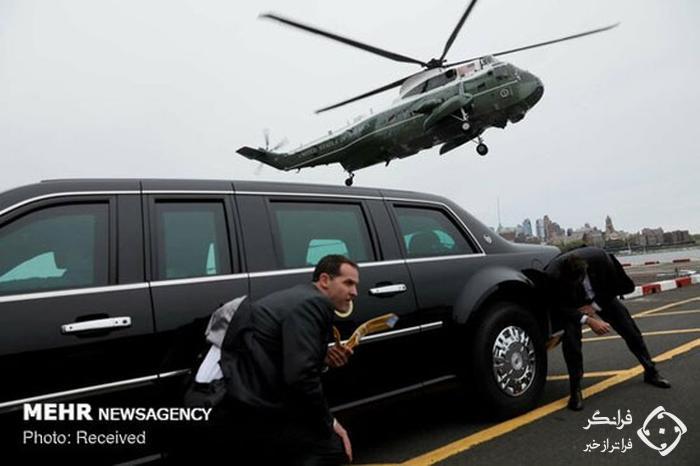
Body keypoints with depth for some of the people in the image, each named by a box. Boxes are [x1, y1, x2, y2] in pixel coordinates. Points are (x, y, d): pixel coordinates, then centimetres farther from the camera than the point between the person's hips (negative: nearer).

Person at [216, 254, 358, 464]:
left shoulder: (298, 297, 16)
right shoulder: (313, 303, -15)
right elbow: (300, 377, -24)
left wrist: (323, 359, 4)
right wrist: (330, 423, -10)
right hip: (251, 410, -10)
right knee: (333, 446, -4)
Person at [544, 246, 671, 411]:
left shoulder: (600, 257, -34)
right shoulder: (553, 274, -37)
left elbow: (616, 284, -14)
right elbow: (560, 306, -25)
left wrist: (594, 306, -18)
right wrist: (588, 320, -37)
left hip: (602, 298, 3)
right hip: (572, 304, -2)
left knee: (630, 330, 6)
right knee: (571, 338, -23)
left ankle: (651, 372, 33)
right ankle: (575, 390, -8)